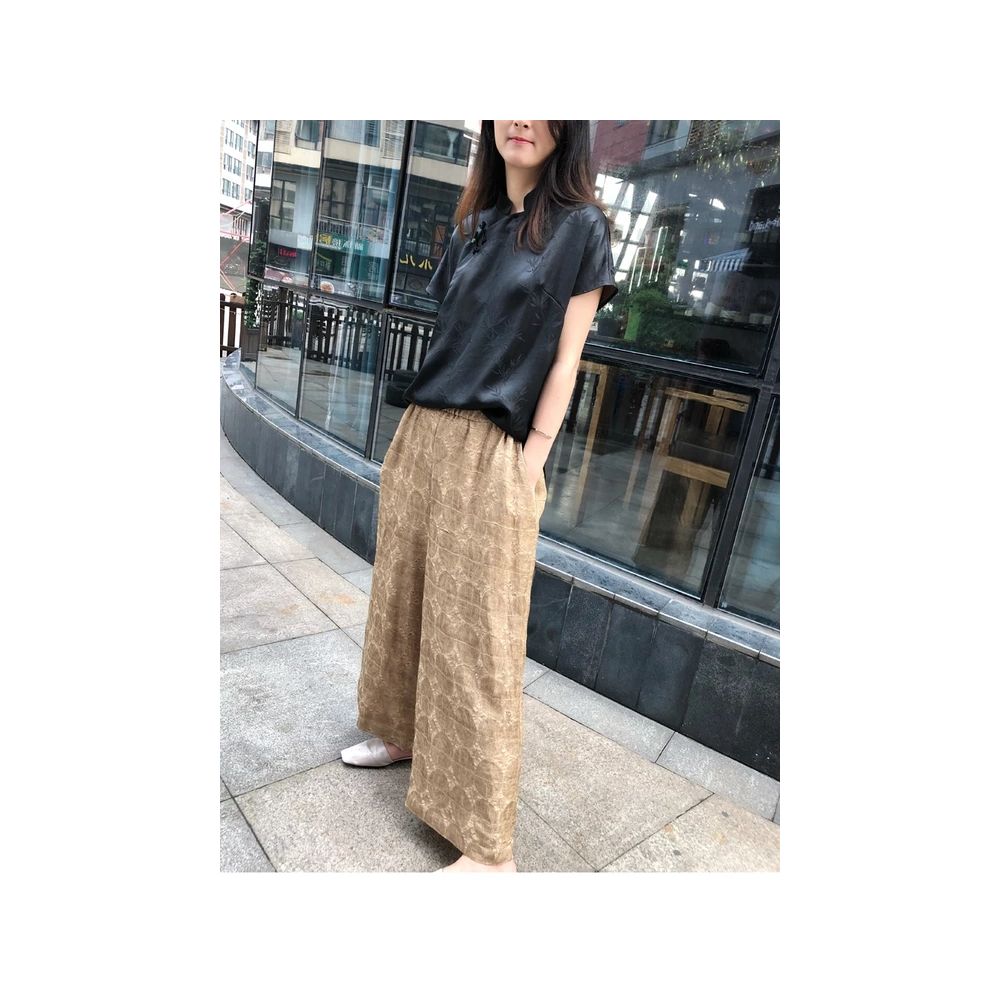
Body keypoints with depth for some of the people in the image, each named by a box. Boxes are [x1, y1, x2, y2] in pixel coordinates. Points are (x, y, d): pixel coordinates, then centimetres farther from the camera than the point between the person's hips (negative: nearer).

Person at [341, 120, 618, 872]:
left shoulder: (579, 226, 0)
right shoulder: (475, 223, 17)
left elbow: (565, 357, -6)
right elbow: (453, 335, 17)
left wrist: (532, 461, -12)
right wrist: (418, 438, 13)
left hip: (491, 453, -7)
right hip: (421, 436, 7)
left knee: (475, 635, -5)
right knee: (403, 598, 15)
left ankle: (490, 847, 8)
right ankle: (404, 734, 39)